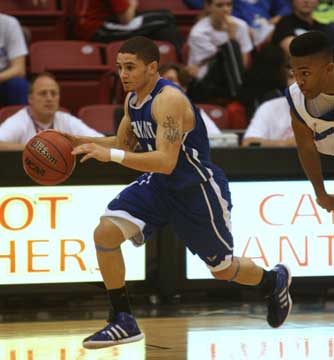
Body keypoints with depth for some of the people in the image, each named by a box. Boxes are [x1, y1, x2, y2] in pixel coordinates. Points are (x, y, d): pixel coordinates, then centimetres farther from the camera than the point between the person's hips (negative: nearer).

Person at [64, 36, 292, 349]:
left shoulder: (169, 99, -28)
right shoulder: (132, 100, -1)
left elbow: (166, 161, -37)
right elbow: (124, 144, 16)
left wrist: (111, 155, -42)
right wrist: (82, 143, 0)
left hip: (198, 189, -7)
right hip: (158, 183, 7)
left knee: (223, 269, 9)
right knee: (105, 233, -14)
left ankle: (274, 281, 43)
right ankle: (123, 322, -6)